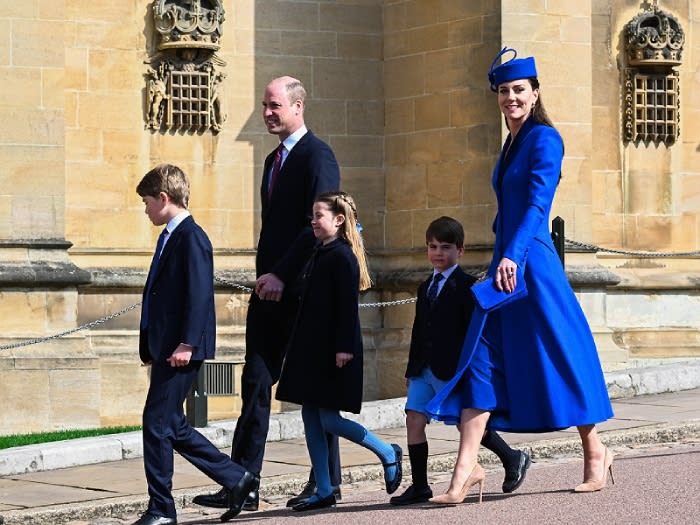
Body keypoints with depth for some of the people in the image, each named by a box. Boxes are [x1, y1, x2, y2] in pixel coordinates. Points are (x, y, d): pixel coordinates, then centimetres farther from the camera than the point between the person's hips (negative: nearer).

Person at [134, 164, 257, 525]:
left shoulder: (191, 237, -13)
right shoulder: (170, 237, 18)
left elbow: (199, 294, -20)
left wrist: (186, 344, -24)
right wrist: (151, 346, 19)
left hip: (180, 351, -10)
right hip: (166, 348, 10)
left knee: (158, 422, -7)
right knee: (173, 428, 12)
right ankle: (236, 479, 20)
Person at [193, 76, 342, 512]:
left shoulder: (317, 155, -9)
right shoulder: (274, 159, 19)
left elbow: (319, 225, -17)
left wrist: (282, 275, -19)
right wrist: (265, 276, 12)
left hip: (303, 287, -8)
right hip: (271, 288, 8)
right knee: (256, 383, 2)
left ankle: (327, 481, 12)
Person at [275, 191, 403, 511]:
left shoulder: (342, 256, -12)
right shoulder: (319, 254, 15)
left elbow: (347, 306, -18)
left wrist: (344, 348, -22)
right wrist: (299, 347, 20)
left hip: (332, 351, -9)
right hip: (311, 349, 9)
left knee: (328, 419, -7)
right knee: (311, 418, 6)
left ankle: (388, 454, 12)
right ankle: (323, 491, 10)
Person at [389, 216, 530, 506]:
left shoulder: (466, 286, -6)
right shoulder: (426, 288, 18)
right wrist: (411, 370, 18)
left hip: (453, 370, -7)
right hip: (424, 370, 7)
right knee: (414, 419, -3)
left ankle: (513, 459, 20)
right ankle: (419, 487, 2)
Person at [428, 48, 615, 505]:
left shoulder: (544, 139, -8)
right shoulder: (512, 145, 17)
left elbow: (537, 204, -19)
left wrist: (513, 257, -29)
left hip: (531, 263, -8)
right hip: (504, 263, 8)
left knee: (557, 357, 2)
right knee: (482, 358, -2)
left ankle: (595, 453, 18)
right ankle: (467, 467, -7)